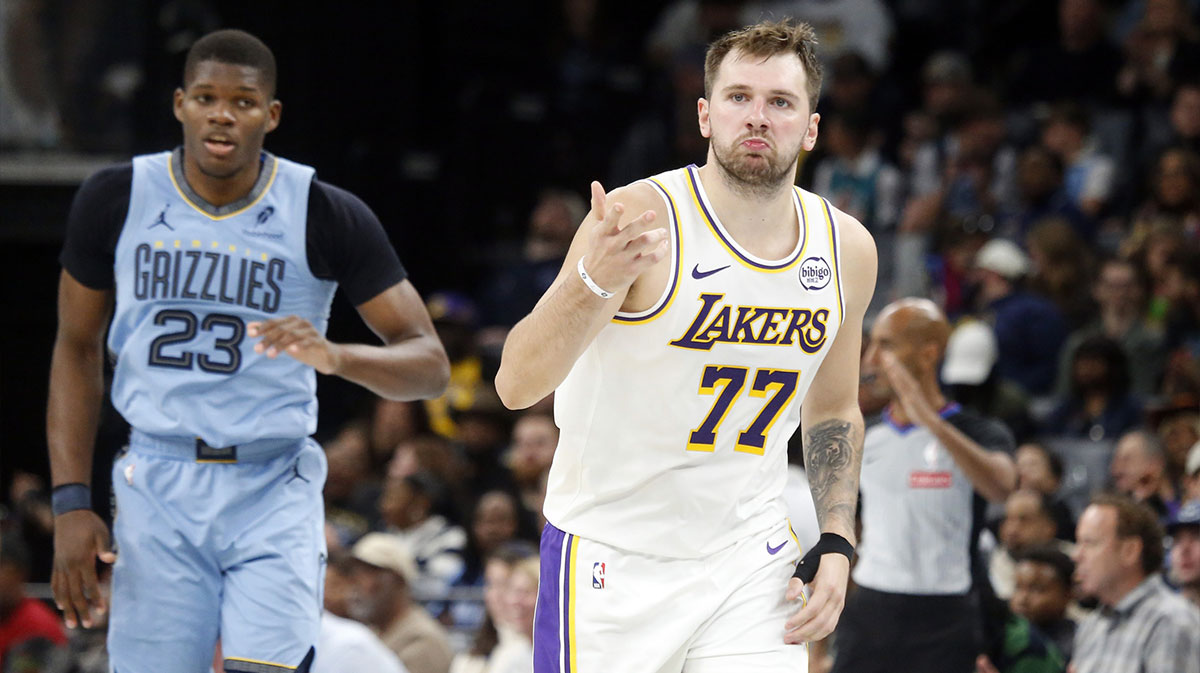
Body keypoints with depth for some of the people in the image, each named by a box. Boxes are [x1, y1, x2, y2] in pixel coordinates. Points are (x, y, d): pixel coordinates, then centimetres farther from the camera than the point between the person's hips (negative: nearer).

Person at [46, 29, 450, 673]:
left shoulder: (326, 217, -6)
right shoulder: (117, 199, 0)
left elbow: (429, 364, -5)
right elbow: (77, 348, 10)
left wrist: (335, 356, -27)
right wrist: (71, 501, 1)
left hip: (273, 495, -2)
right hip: (158, 491, 2)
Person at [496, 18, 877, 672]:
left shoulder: (847, 249, 1)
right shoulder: (642, 218, -16)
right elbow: (516, 385, -22)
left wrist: (836, 545, 5)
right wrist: (593, 281, -39)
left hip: (750, 557, 4)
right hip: (613, 558, -4)